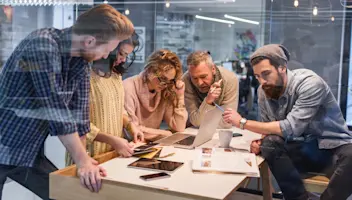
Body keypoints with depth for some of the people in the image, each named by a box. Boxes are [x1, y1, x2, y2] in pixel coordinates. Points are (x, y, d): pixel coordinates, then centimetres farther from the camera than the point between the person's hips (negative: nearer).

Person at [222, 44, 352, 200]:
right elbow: (270, 128, 9)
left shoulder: (309, 83, -22)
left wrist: (243, 123, -23)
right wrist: (260, 142, -16)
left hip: (332, 147, -4)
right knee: (268, 144, -26)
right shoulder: (264, 90, -3)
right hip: (302, 149, 5)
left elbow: (290, 128, -28)